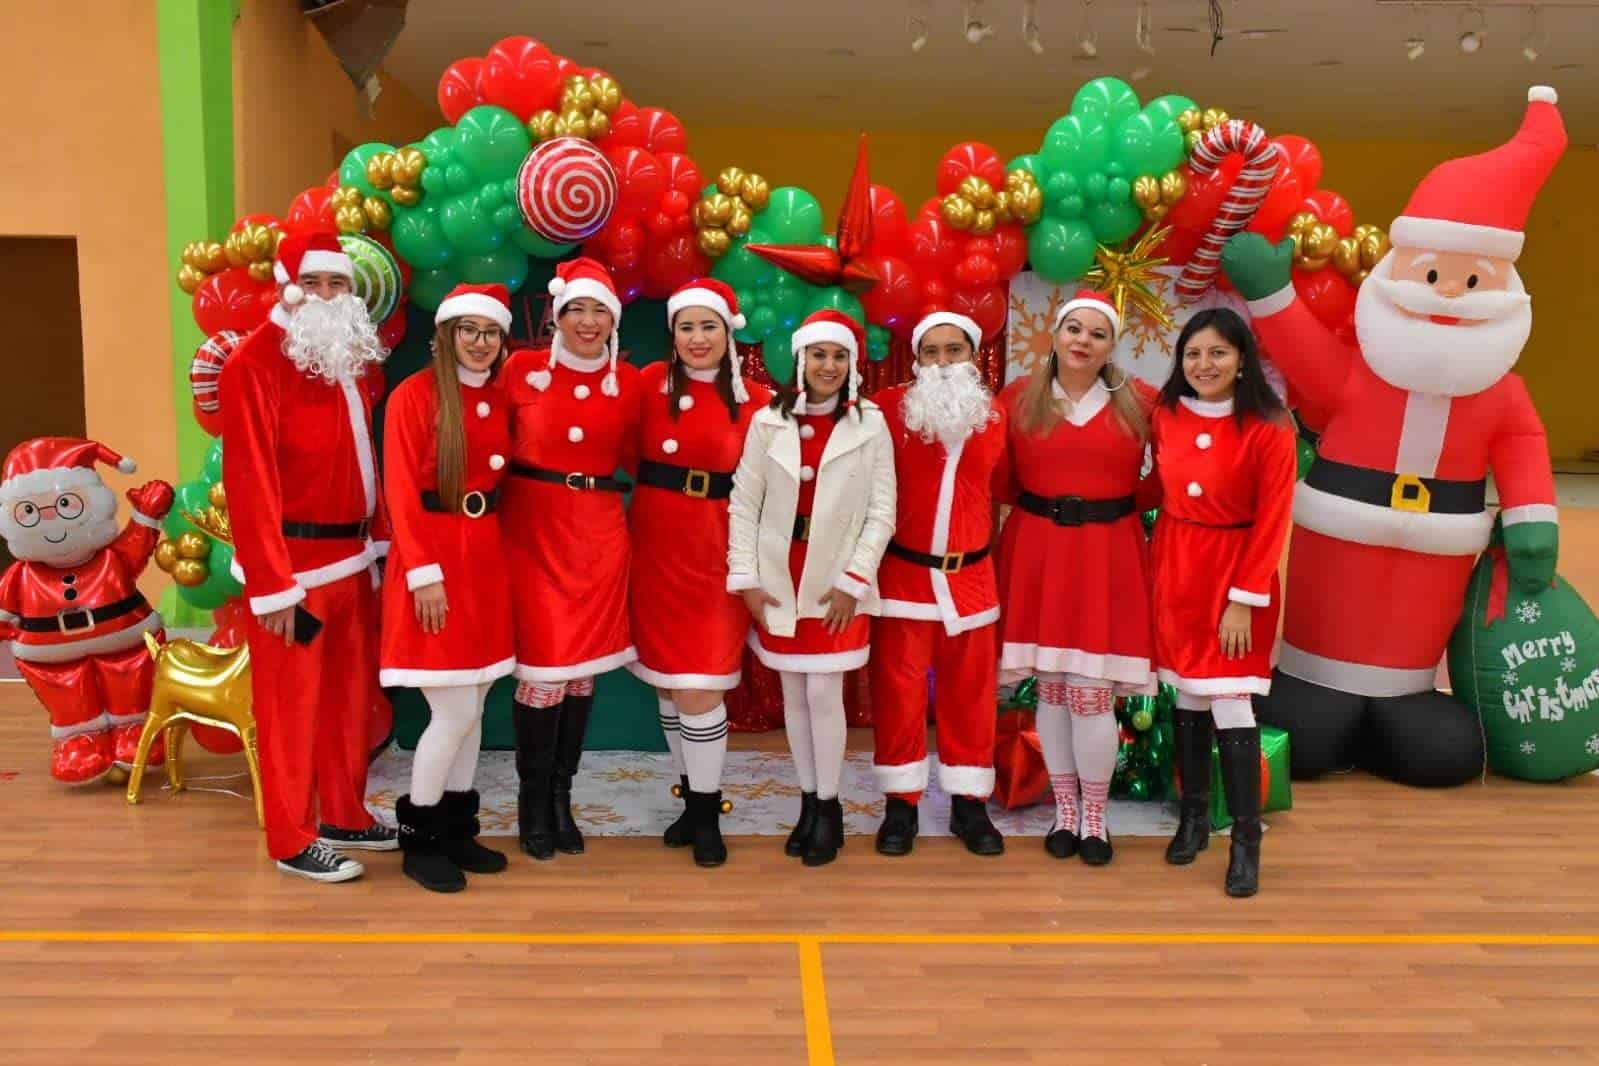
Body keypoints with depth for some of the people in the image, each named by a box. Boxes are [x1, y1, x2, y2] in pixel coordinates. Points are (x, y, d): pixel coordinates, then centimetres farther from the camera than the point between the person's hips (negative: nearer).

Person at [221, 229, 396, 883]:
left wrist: (379, 544, 10)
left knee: (351, 697, 16)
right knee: (292, 706, 3)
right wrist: (274, 587, -20)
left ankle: (346, 816, 31)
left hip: (354, 557, 7)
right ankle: (292, 841, 16)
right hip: (294, 562, -7)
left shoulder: (360, 358, 9)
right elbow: (251, 481, -18)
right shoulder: (255, 363, -14)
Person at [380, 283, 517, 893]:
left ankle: (457, 829, 23)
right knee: (454, 712, -6)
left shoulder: (502, 397, 8)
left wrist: (495, 543, 1)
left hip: (487, 558, 6)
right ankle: (418, 840, 11)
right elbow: (401, 494, -12)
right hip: (433, 559, -6)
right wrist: (425, 574, -16)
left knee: (472, 709, 10)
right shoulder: (414, 395, -9)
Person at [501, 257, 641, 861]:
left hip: (599, 536, 3)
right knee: (544, 669, -4)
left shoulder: (629, 383, 4)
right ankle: (533, 802, 14)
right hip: (533, 533, -3)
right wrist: (506, 495, -6)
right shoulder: (521, 370, -2)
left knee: (584, 667, 8)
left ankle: (562, 797, 23)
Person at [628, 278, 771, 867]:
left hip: (715, 552, -2)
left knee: (700, 685, -6)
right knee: (668, 683, 11)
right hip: (654, 546, 2)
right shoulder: (650, 382, 1)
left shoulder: (755, 399, -1)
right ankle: (694, 798, 28)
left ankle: (706, 812, 12)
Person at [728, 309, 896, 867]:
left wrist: (853, 581, -9)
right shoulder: (768, 422, 0)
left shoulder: (870, 425, -3)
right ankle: (808, 801, 23)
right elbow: (743, 503, 1)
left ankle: (828, 807, 12)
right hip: (779, 580, 2)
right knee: (793, 696, 9)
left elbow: (881, 511, -4)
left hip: (837, 582, -2)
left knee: (824, 695, -5)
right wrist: (746, 579, -4)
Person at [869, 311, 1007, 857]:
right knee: (899, 691, 3)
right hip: (903, 573, -3)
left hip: (971, 574, 3)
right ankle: (900, 805, 16)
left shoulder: (993, 414, 3)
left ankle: (970, 804, 22)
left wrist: (988, 538, 10)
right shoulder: (890, 407, -7)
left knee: (970, 692, 10)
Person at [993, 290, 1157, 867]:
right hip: (1037, 556, 1)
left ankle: (1094, 818, 16)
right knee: (1051, 690, 7)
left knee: (1092, 693, -2)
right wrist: (1046, 504, -5)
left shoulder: (1139, 401, 2)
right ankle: (1065, 811, 23)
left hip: (1108, 558, -1)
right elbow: (999, 482, 5)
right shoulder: (1019, 397, 4)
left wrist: (1112, 501, -11)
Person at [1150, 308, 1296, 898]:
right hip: (1176, 567, 4)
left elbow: (1271, 522, -12)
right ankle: (1193, 816, 27)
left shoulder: (1268, 428, -12)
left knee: (1230, 702, -6)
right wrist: (1159, 567, 3)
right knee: (1188, 698, 12)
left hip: (1235, 569, -4)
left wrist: (1244, 599, -14)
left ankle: (1246, 839, 5)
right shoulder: (1167, 415, 2)